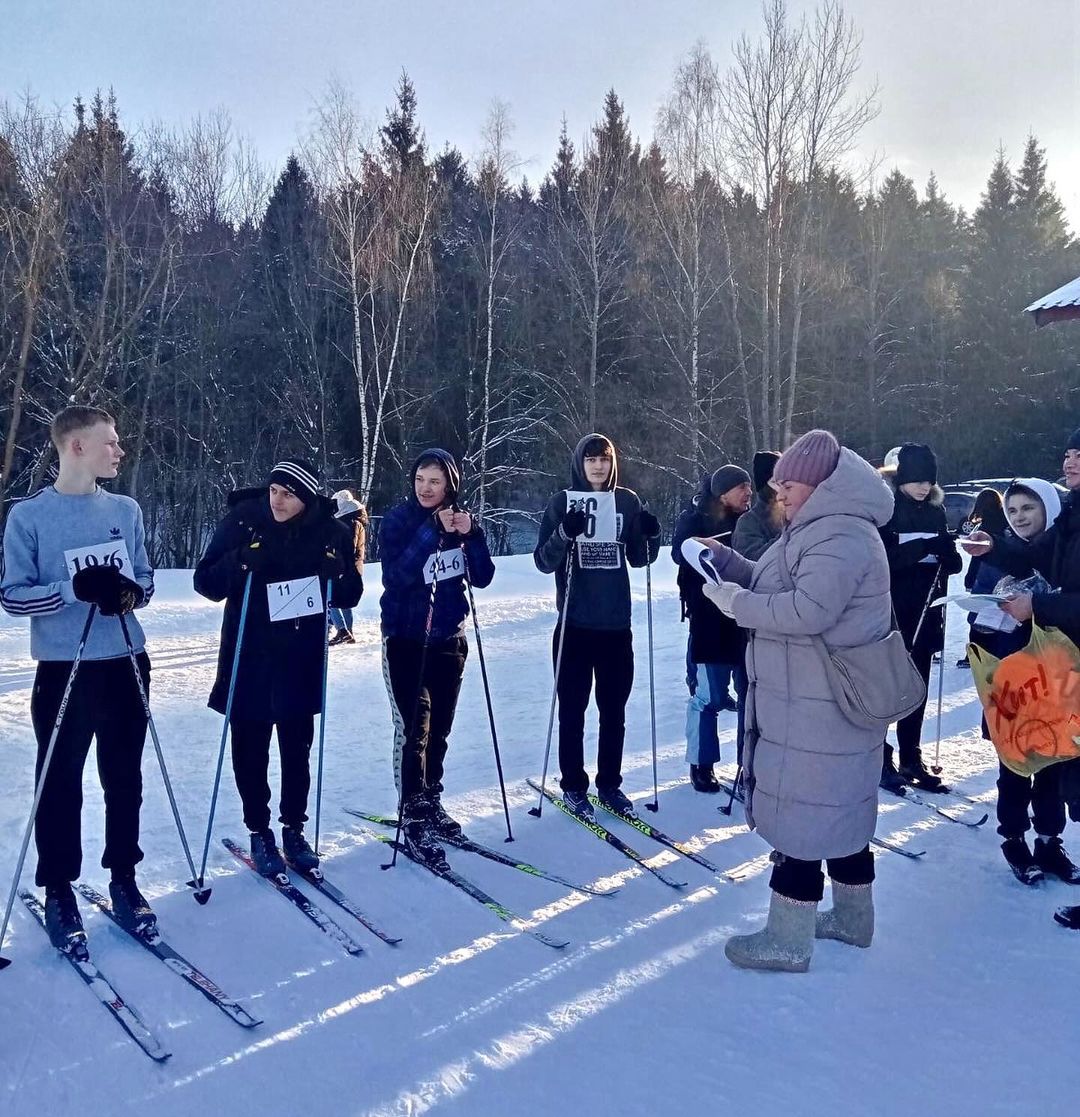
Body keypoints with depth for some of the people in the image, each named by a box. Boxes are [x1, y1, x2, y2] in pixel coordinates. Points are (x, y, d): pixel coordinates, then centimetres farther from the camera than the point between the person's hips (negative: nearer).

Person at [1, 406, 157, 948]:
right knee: (60, 783, 6)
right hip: (63, 670, -3)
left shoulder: (126, 510, 5)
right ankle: (58, 891, 22)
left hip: (126, 665, 4)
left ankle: (123, 878, 28)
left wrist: (132, 591, -13)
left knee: (124, 779, 12)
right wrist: (75, 588, -23)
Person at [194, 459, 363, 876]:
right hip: (248, 655, -1)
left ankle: (293, 828, 26)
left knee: (297, 746, 10)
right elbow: (207, 582, -6)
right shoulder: (243, 520, -8)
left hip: (301, 658, 1)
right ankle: (259, 832, 23)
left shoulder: (330, 531, -4)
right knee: (249, 746, 7)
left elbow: (350, 595, 2)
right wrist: (241, 562, -24)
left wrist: (338, 572, -18)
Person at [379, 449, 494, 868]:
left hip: (449, 638, 4)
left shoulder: (463, 522, 5)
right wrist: (434, 532, -25)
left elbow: (482, 578, -1)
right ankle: (413, 821, -2)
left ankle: (431, 802, 28)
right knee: (413, 728, -10)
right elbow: (395, 576, -22)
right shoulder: (397, 520, -8)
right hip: (406, 640, -4)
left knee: (439, 728, 12)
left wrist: (470, 535, -15)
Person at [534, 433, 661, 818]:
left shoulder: (627, 501, 6)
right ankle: (573, 786, 18)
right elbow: (543, 561, -6)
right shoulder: (562, 502, -1)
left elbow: (640, 559, 11)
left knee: (614, 710, 11)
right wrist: (565, 533, -24)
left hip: (616, 623, 3)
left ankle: (610, 783, 25)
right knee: (572, 709, 5)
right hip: (575, 623, -2)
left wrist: (652, 534, -9)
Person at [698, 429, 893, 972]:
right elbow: (769, 586, 16)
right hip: (812, 702, 11)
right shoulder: (816, 528, 14)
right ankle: (852, 916, 35)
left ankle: (788, 940, 9)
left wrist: (733, 601, -20)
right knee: (838, 809, 19)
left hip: (816, 710, -11)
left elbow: (809, 609, -30)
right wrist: (721, 558, 4)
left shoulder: (841, 535, -20)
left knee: (800, 812, -2)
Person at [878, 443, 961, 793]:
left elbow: (950, 562, 13)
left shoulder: (935, 511, 10)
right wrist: (924, 547, -27)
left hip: (925, 614, 6)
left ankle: (911, 760, 18)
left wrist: (947, 553, -10)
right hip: (890, 614, -5)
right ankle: (881, 760, 8)